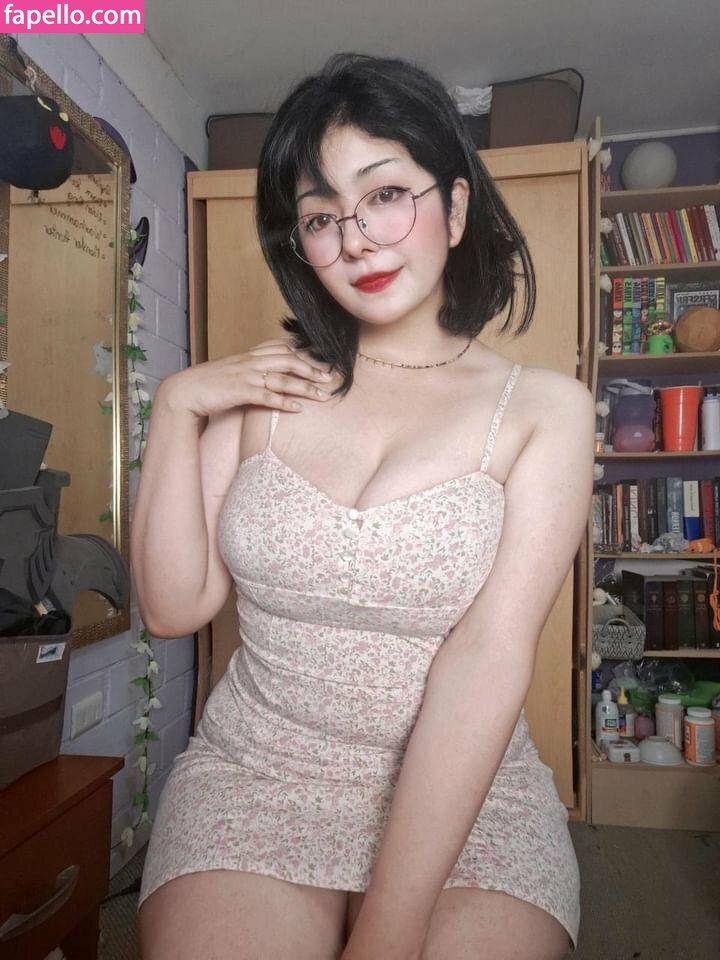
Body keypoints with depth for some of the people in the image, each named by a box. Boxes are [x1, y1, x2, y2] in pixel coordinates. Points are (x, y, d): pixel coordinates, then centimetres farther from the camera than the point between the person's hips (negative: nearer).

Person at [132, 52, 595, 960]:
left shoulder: (542, 407, -5)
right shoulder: (264, 386, 3)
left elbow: (490, 655, -15)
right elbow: (175, 606, 1)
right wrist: (174, 407, -8)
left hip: (467, 793, 0)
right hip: (252, 776, 2)